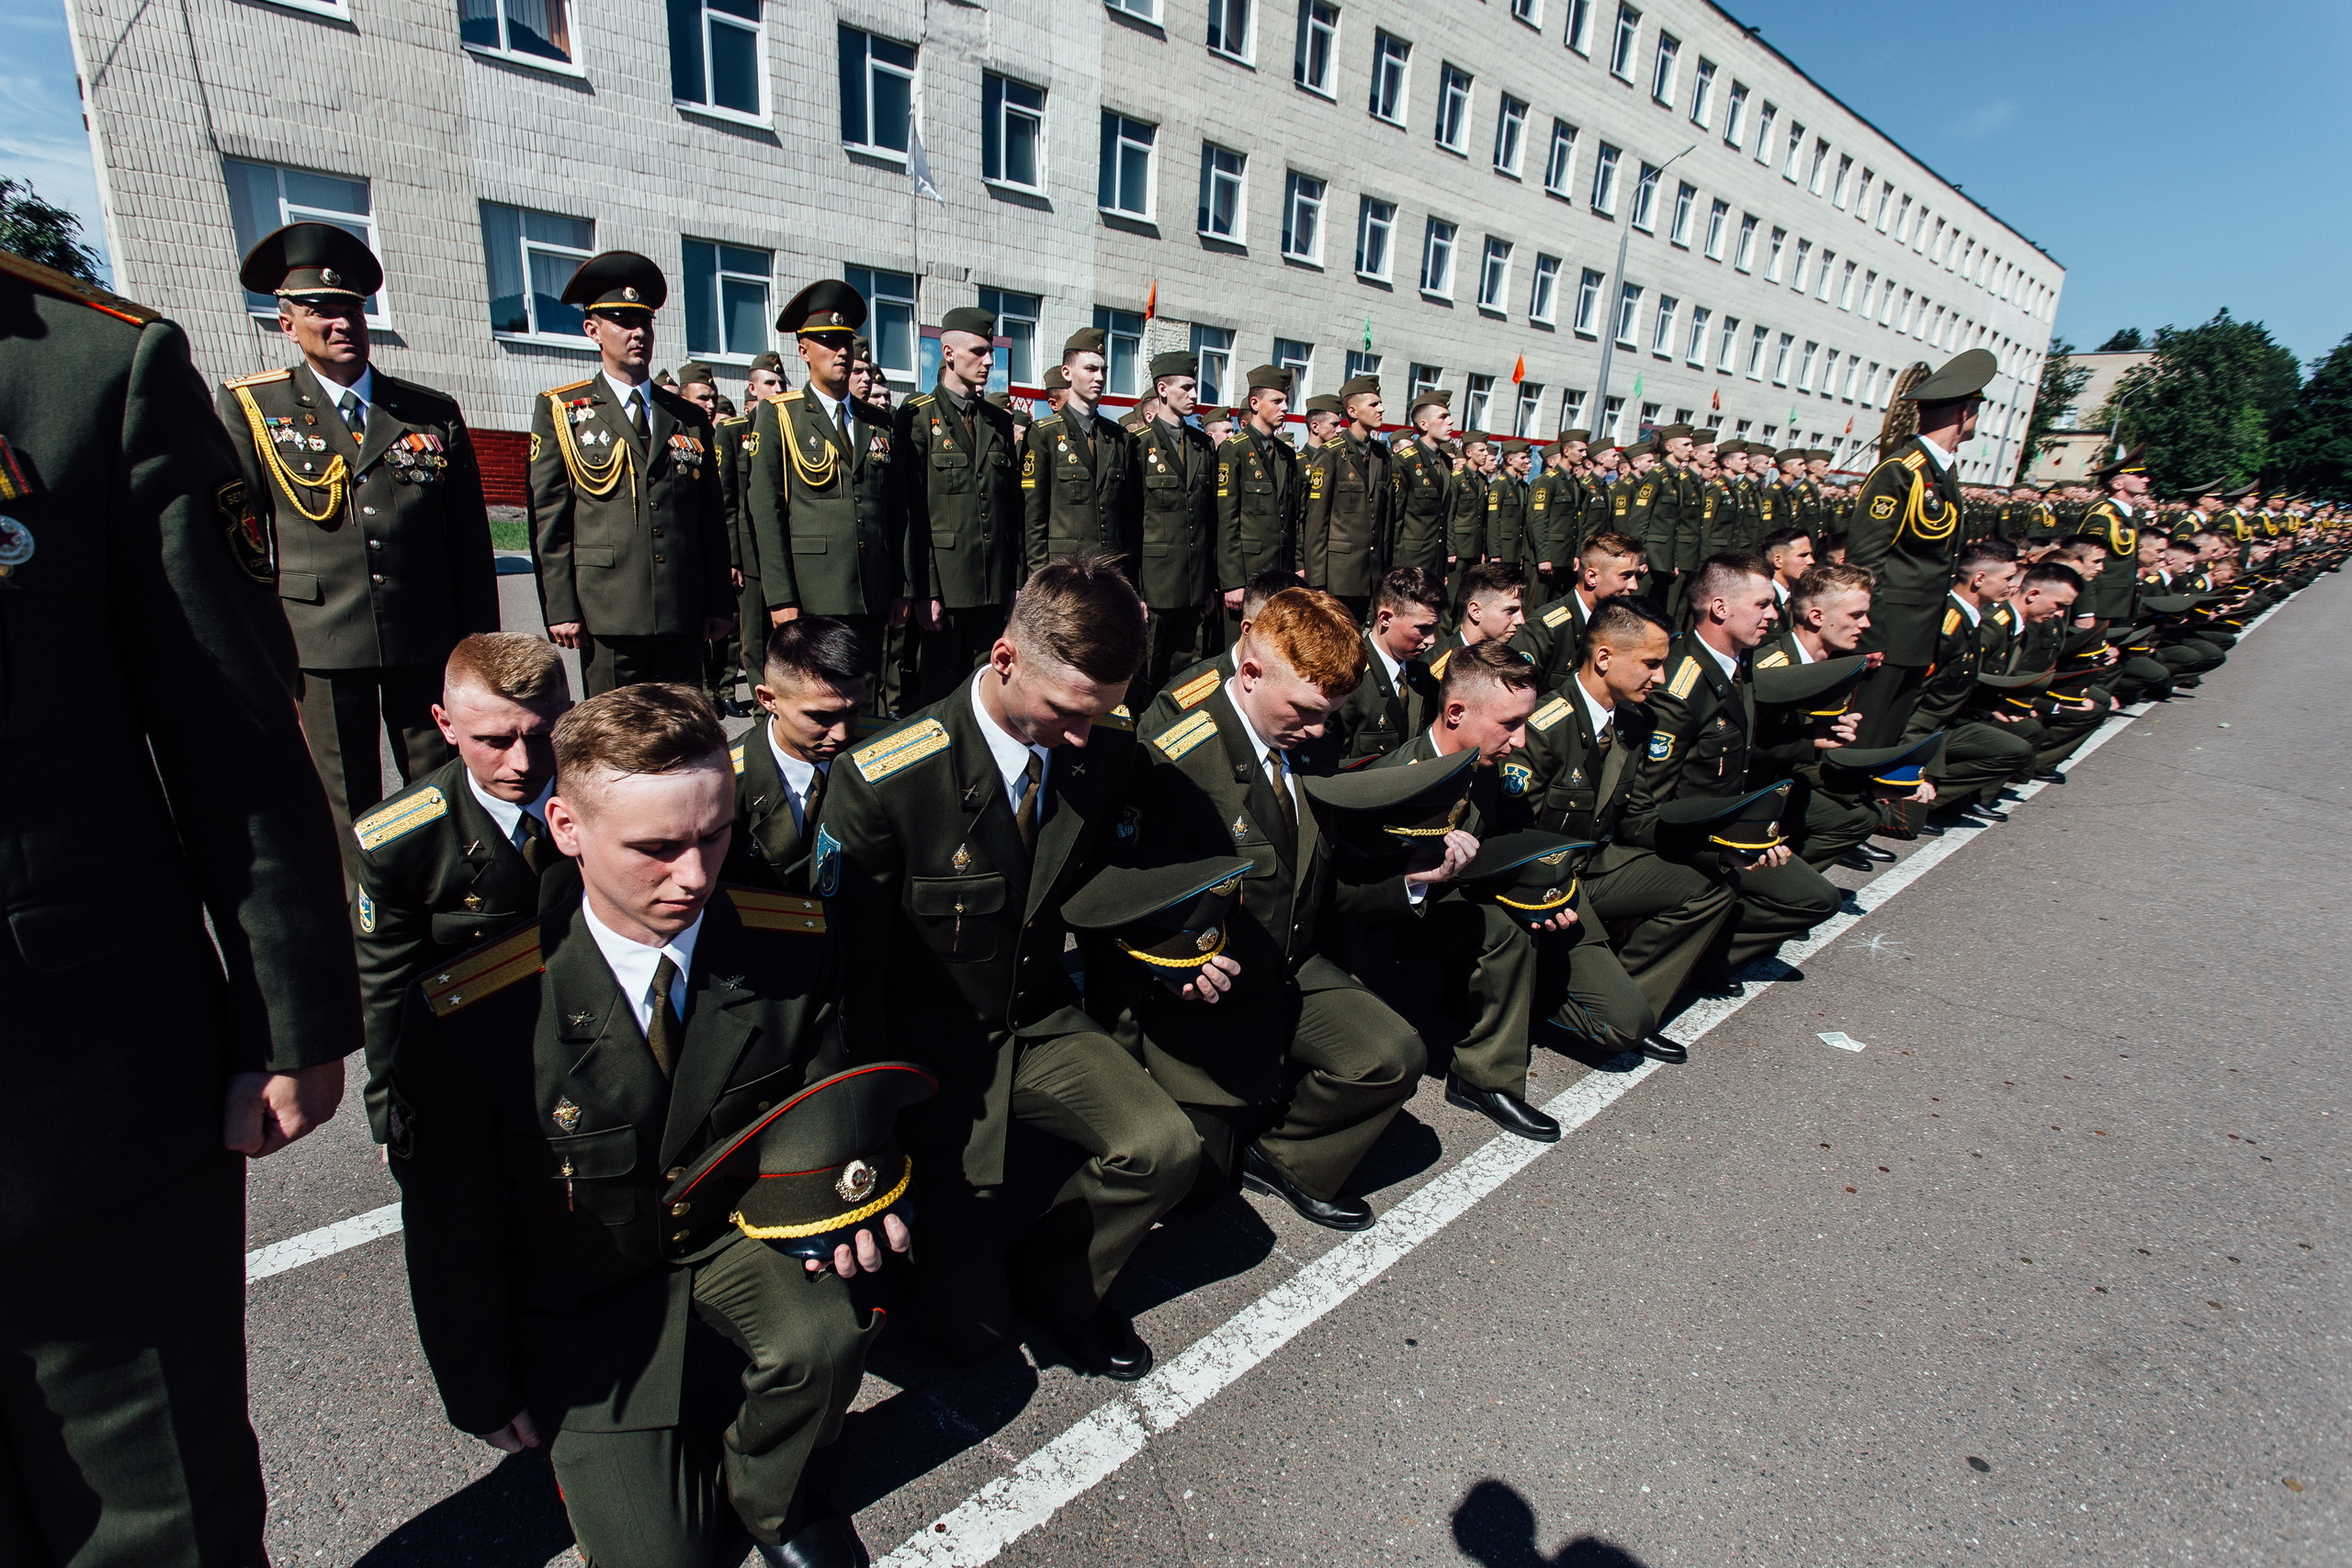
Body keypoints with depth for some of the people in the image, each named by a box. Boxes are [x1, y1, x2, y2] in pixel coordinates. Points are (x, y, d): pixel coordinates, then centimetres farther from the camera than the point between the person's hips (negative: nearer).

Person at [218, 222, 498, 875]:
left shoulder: (434, 414, 8)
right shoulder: (250, 407, 6)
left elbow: (470, 542, 7)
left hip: (427, 642, 1)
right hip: (318, 646, 0)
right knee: (345, 811, 8)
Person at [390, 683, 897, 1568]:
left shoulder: (790, 940, -17)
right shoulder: (471, 1015, -23)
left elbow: (818, 1109, -1)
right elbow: (449, 1228, -7)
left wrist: (840, 1200, -21)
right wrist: (483, 1395, 4)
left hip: (739, 1234, 2)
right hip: (586, 1303, -1)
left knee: (830, 1327, -27)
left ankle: (762, 1491, 8)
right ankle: (602, 1450, 29)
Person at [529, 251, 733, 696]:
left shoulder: (690, 417, 16)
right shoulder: (560, 410, 9)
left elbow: (712, 518, 13)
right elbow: (549, 520, 2)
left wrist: (720, 603, 8)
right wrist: (561, 608, -6)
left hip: (683, 614, 2)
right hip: (608, 614, -2)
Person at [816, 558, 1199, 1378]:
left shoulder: (1106, 754, -9)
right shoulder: (881, 781, -23)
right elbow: (846, 972, -14)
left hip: (1044, 1020, 4)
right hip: (933, 1049, -4)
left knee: (1166, 1147, -20)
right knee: (973, 1326, -6)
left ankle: (1058, 1279, 11)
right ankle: (950, 1236, 30)